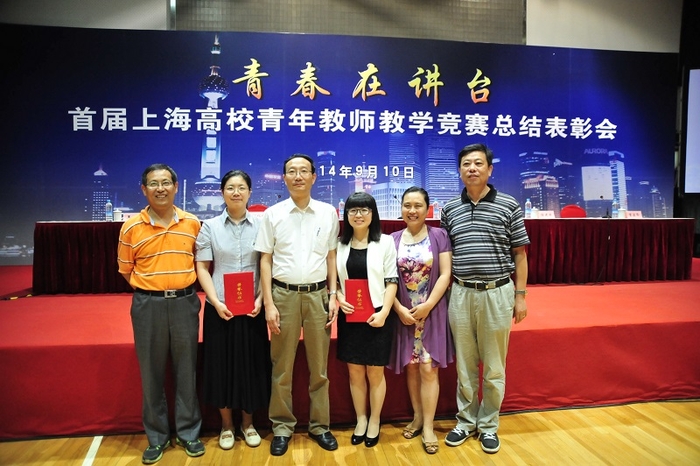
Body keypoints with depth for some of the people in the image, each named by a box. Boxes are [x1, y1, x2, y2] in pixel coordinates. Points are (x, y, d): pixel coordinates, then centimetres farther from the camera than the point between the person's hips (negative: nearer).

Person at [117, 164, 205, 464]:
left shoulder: (192, 223, 1)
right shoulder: (131, 227, -3)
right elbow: (126, 270, 7)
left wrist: (181, 288, 5)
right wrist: (152, 289, 2)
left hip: (184, 302, 1)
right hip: (147, 304, -1)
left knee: (186, 370, 9)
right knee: (151, 372, 9)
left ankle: (188, 432, 26)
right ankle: (157, 436, 26)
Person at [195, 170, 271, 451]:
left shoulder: (261, 225, 1)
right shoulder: (210, 226, 1)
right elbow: (202, 268, 0)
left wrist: (261, 299, -10)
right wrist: (216, 302, -11)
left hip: (252, 308, 0)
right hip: (220, 308, 0)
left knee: (252, 363, 8)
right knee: (221, 364, 7)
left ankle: (247, 423, 28)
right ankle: (226, 425, 27)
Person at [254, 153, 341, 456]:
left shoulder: (328, 213, 4)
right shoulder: (273, 214, 1)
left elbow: (332, 257, 8)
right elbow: (266, 260, 0)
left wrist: (333, 295, 1)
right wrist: (269, 304, -5)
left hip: (318, 294, 1)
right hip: (283, 294, -1)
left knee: (319, 366, 11)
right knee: (282, 367, 9)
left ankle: (320, 425, 25)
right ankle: (282, 426, 23)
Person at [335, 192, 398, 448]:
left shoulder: (385, 242, -2)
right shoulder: (340, 244, 5)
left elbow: (391, 281, -4)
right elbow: (333, 278, 9)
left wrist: (384, 311, -14)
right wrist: (338, 297, -11)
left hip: (377, 316, -2)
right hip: (349, 316, 3)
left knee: (375, 372, 8)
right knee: (355, 371, 10)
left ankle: (374, 422, 25)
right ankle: (360, 420, 27)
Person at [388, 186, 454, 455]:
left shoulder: (439, 236, -1)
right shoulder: (393, 240, 4)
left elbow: (445, 274, -6)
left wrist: (427, 306, -13)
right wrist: (399, 308, -9)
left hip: (432, 312, -2)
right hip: (403, 313, 2)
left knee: (428, 369, -2)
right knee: (411, 367, 10)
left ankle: (428, 427, 10)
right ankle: (417, 417, 27)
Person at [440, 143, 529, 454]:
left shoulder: (509, 206, -1)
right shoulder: (449, 210, 6)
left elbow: (520, 254, 3)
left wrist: (520, 295, 0)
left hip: (497, 292, -2)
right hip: (461, 294, 2)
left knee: (494, 367, 8)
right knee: (464, 365, 12)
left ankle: (488, 425, 26)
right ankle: (466, 421, 28)